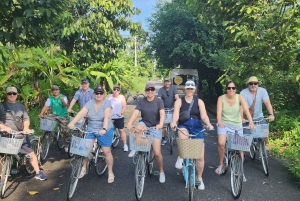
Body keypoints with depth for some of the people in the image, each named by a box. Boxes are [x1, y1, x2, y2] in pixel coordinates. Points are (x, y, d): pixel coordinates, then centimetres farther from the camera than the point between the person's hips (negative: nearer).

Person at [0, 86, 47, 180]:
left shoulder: (21, 106, 13)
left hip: (20, 135, 3)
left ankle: (38, 173, 16)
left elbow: (26, 118, 10)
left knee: (31, 153, 4)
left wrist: (26, 127, -9)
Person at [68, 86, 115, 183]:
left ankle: (110, 172, 16)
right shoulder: (90, 103, -5)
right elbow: (81, 113, -18)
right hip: (90, 130, 4)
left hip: (104, 131, -3)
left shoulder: (107, 103, -14)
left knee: (106, 151, -2)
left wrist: (104, 129, -43)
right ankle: (84, 168, 24)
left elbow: (106, 117, -28)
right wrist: (72, 123, -33)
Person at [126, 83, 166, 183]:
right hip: (144, 124, 2)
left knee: (157, 152, -7)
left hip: (155, 127, -2)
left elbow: (162, 113, -22)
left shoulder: (159, 101, -9)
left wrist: (161, 124, -42)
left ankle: (161, 172, 18)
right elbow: (135, 112, -18)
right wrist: (129, 123, -36)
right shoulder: (142, 101, -5)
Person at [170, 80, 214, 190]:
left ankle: (199, 178, 22)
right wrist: (173, 122, -32)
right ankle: (181, 157, -15)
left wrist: (208, 124, -25)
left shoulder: (199, 101, 8)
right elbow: (176, 114, -10)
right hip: (184, 126, -1)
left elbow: (204, 115, -4)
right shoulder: (179, 101, 4)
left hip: (197, 127, 2)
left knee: (200, 156, -1)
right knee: (182, 134, -41)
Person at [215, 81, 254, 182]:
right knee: (221, 143, -25)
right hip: (224, 124, -1)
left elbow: (246, 110, -19)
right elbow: (219, 112, -19)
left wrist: (251, 122, -35)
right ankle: (221, 165, -1)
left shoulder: (240, 98, -7)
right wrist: (219, 122, -39)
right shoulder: (221, 98, -8)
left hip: (237, 125, 2)